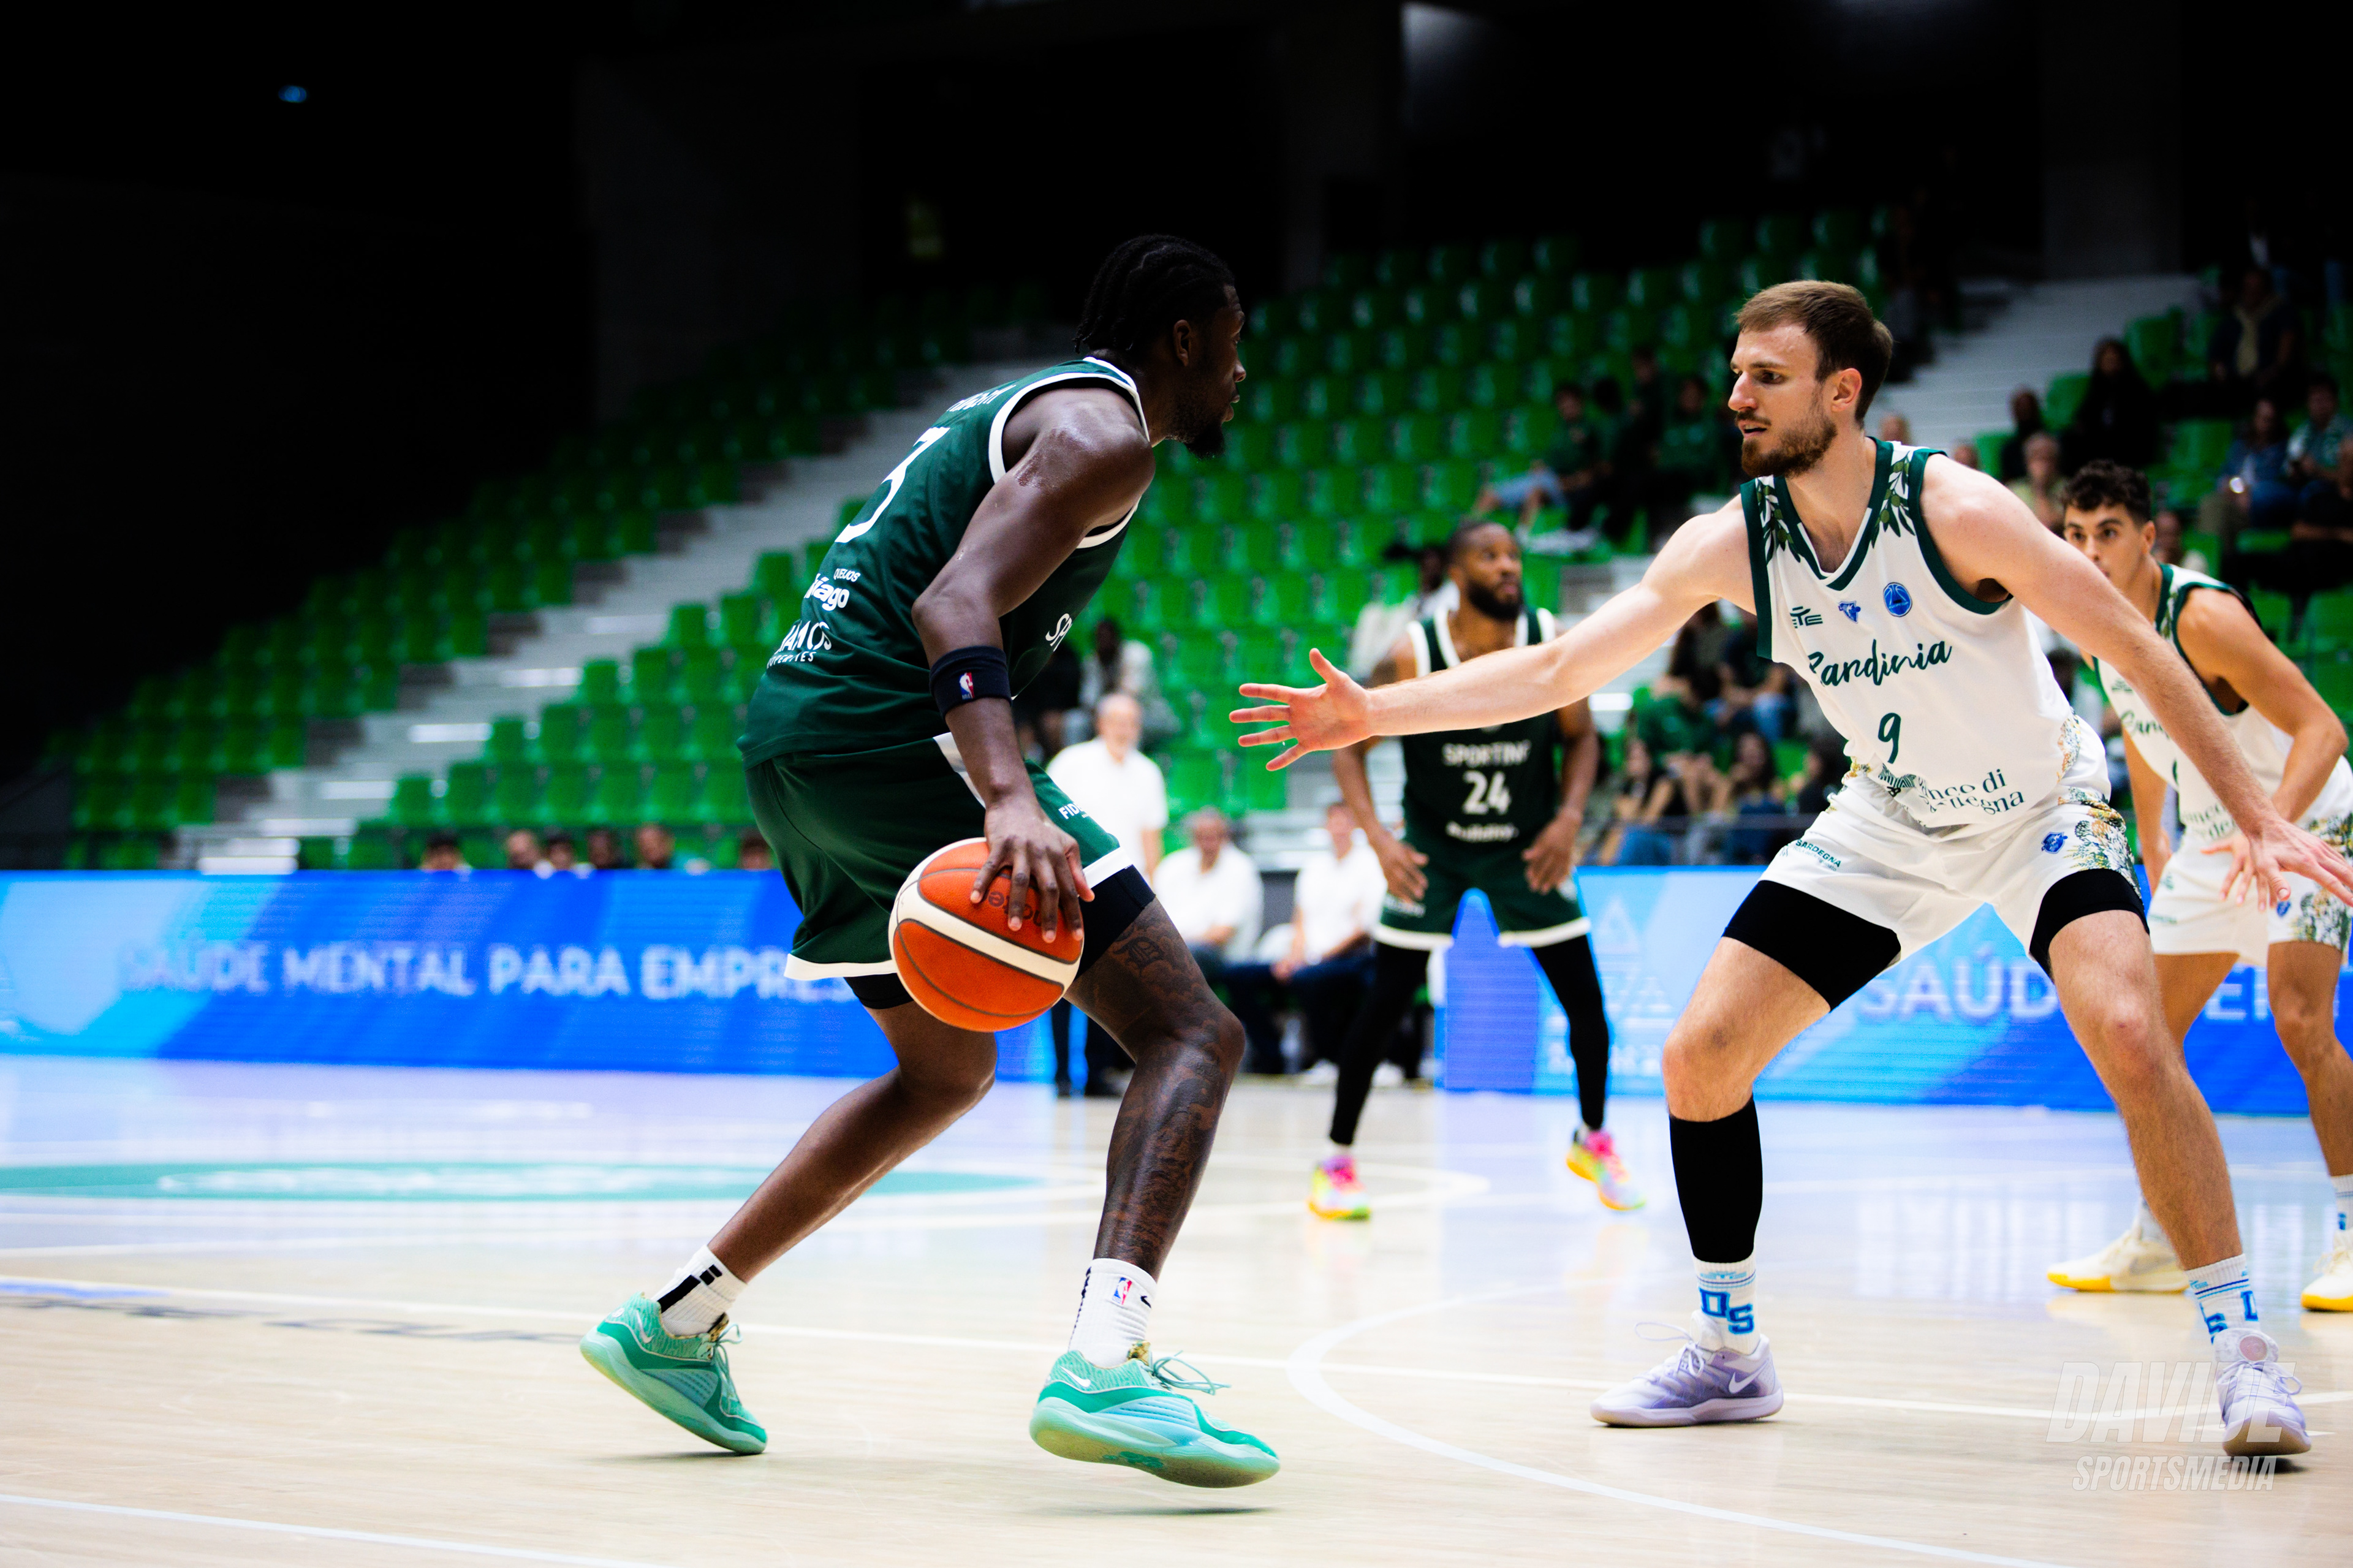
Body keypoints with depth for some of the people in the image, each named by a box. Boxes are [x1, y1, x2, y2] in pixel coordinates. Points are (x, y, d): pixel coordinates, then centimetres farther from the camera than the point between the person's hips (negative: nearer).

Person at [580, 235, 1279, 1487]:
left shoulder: (1020, 409, 26)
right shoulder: (1104, 432, -5)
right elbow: (956, 606, -21)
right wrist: (1013, 800, -35)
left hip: (791, 733, 10)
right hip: (885, 731, -10)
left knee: (947, 1069, 28)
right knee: (1190, 1031, -12)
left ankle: (673, 1323, 28)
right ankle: (1105, 1364, -32)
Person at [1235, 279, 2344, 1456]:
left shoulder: (1951, 507, -25)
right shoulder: (1731, 543, -12)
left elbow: (2137, 650, -20)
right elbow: (1559, 667, -9)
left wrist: (2254, 813, -23)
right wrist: (1374, 713, -17)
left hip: (2038, 807, -5)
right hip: (1889, 822, 5)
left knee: (2128, 1036, -29)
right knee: (1701, 1055, -4)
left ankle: (2239, 1347, -16)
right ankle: (1727, 1354, 13)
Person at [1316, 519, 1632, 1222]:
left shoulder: (1552, 644, -14)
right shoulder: (1414, 655, -20)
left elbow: (1581, 737, 0)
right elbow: (1350, 746, -13)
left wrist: (1569, 816, -16)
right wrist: (1378, 836, -26)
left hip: (1528, 846, 2)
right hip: (1433, 845, -2)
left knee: (1585, 998, -1)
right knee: (1385, 1001, -8)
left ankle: (1593, 1140, 23)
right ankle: (1338, 1161, 5)